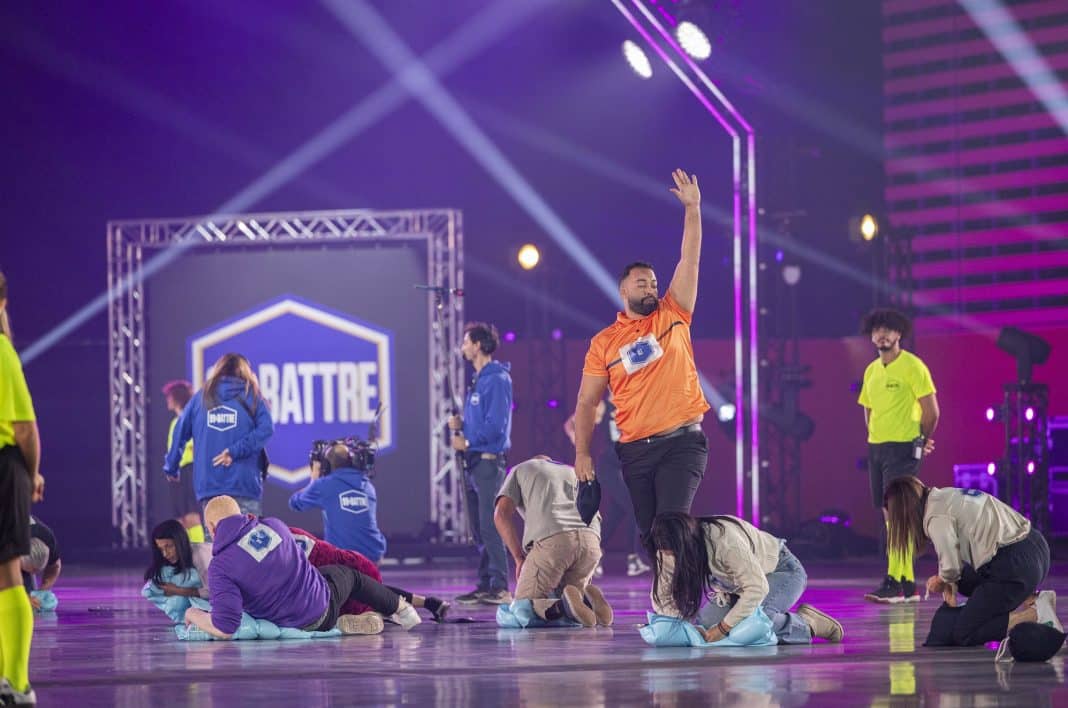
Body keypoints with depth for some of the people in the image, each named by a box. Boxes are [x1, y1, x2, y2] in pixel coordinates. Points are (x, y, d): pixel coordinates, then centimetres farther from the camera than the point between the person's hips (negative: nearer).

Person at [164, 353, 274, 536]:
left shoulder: (201, 397, 12)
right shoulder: (251, 396, 6)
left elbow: (180, 432, 12)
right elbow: (266, 429, -11)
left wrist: (171, 468, 22)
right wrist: (236, 451, -12)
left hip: (208, 484, 2)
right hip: (245, 485, -2)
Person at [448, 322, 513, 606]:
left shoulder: (497, 379, -12)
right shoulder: (478, 380, 18)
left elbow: (496, 424, -19)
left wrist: (468, 441, -11)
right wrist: (460, 426, 6)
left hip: (488, 461, -10)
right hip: (473, 462, 10)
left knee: (490, 526, -13)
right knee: (478, 528, 10)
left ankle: (501, 587, -14)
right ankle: (485, 585, 14)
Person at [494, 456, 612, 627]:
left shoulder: (519, 471, 28)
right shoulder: (574, 474, 38)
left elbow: (501, 514, 11)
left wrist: (520, 559, 12)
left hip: (551, 541, -4)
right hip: (589, 540, 4)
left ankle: (565, 606, -23)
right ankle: (586, 599, -9)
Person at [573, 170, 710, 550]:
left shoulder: (673, 316, 6)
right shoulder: (603, 343, 6)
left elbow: (689, 260, -1)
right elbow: (587, 403, 8)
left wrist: (692, 209, -10)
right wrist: (582, 453, 0)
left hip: (682, 442, -2)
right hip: (636, 448, 2)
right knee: (649, 532, 7)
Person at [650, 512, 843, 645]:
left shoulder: (725, 541, -38)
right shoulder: (670, 553, -17)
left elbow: (757, 588, -37)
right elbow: (662, 598, -10)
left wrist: (722, 629, -37)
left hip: (782, 572, -8)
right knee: (705, 622, -16)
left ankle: (806, 623, -9)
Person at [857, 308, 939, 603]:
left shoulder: (912, 366, -9)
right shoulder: (871, 370, 14)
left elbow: (931, 411, -11)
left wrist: (921, 441, -1)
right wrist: (875, 440, 14)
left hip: (902, 449, -8)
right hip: (876, 448, 8)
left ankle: (893, 583, -17)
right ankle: (908, 584, 12)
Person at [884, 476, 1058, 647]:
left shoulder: (936, 516, -10)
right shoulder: (947, 495, 18)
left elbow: (951, 566, -12)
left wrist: (940, 582, 10)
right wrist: (949, 583, 17)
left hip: (1014, 566, -9)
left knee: (964, 634, 1)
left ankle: (1036, 614, -12)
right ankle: (1030, 600, 13)